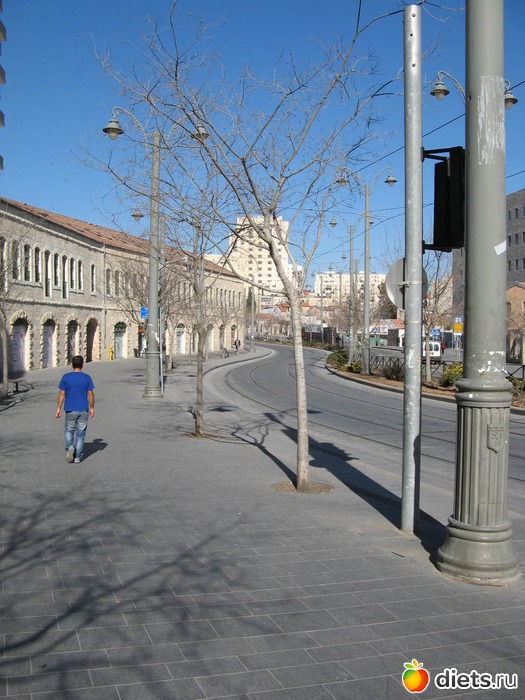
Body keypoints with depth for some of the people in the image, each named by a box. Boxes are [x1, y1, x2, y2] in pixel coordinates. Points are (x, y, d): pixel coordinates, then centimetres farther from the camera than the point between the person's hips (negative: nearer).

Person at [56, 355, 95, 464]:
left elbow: (62, 394, -3)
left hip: (70, 410, 0)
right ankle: (78, 457, 9)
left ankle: (70, 447, -8)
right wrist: (92, 408, 8)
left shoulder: (65, 377, -4)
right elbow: (91, 394, -2)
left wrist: (58, 408, 3)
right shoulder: (87, 378, -4)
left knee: (69, 430, 16)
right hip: (83, 410, 0)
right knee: (80, 433, 8)